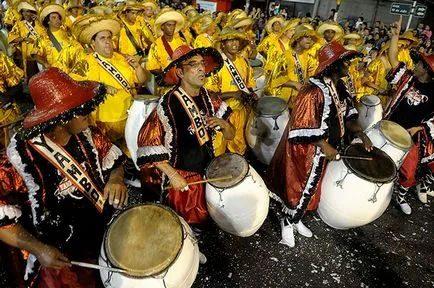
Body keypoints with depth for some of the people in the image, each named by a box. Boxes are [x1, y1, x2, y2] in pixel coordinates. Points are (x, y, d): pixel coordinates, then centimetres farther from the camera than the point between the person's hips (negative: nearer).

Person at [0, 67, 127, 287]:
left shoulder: (87, 136, -10)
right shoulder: (21, 161, -25)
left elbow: (114, 160, 3)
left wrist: (116, 179, -18)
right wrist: (39, 249, -25)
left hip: (109, 238, 5)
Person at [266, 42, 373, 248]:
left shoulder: (340, 87, 3)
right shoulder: (314, 91, -25)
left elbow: (346, 115, 11)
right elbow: (302, 128, -26)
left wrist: (360, 133, -4)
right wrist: (324, 146, -23)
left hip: (325, 149, 9)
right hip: (308, 150, -9)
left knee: (310, 187, 21)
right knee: (301, 188, 6)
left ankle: (295, 219, 41)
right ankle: (287, 224, 30)